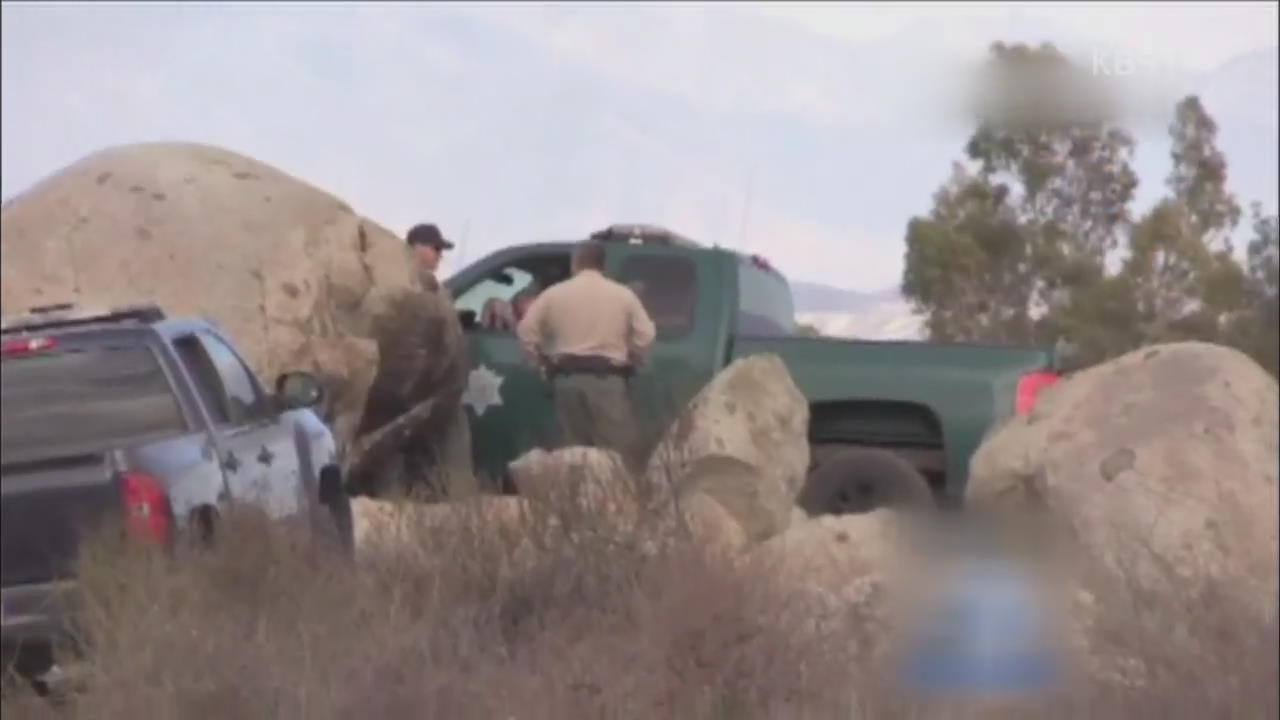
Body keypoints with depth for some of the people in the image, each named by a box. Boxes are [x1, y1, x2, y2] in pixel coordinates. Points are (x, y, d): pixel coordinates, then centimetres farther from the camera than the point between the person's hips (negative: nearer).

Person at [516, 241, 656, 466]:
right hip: (607, 378, -2)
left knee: (577, 448, 9)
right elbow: (645, 335, 1)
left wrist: (541, 362, 17)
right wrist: (631, 362, 17)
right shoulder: (623, 294, 5)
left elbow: (526, 330, 6)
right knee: (619, 450, -4)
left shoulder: (554, 294, 8)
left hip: (567, 377, 2)